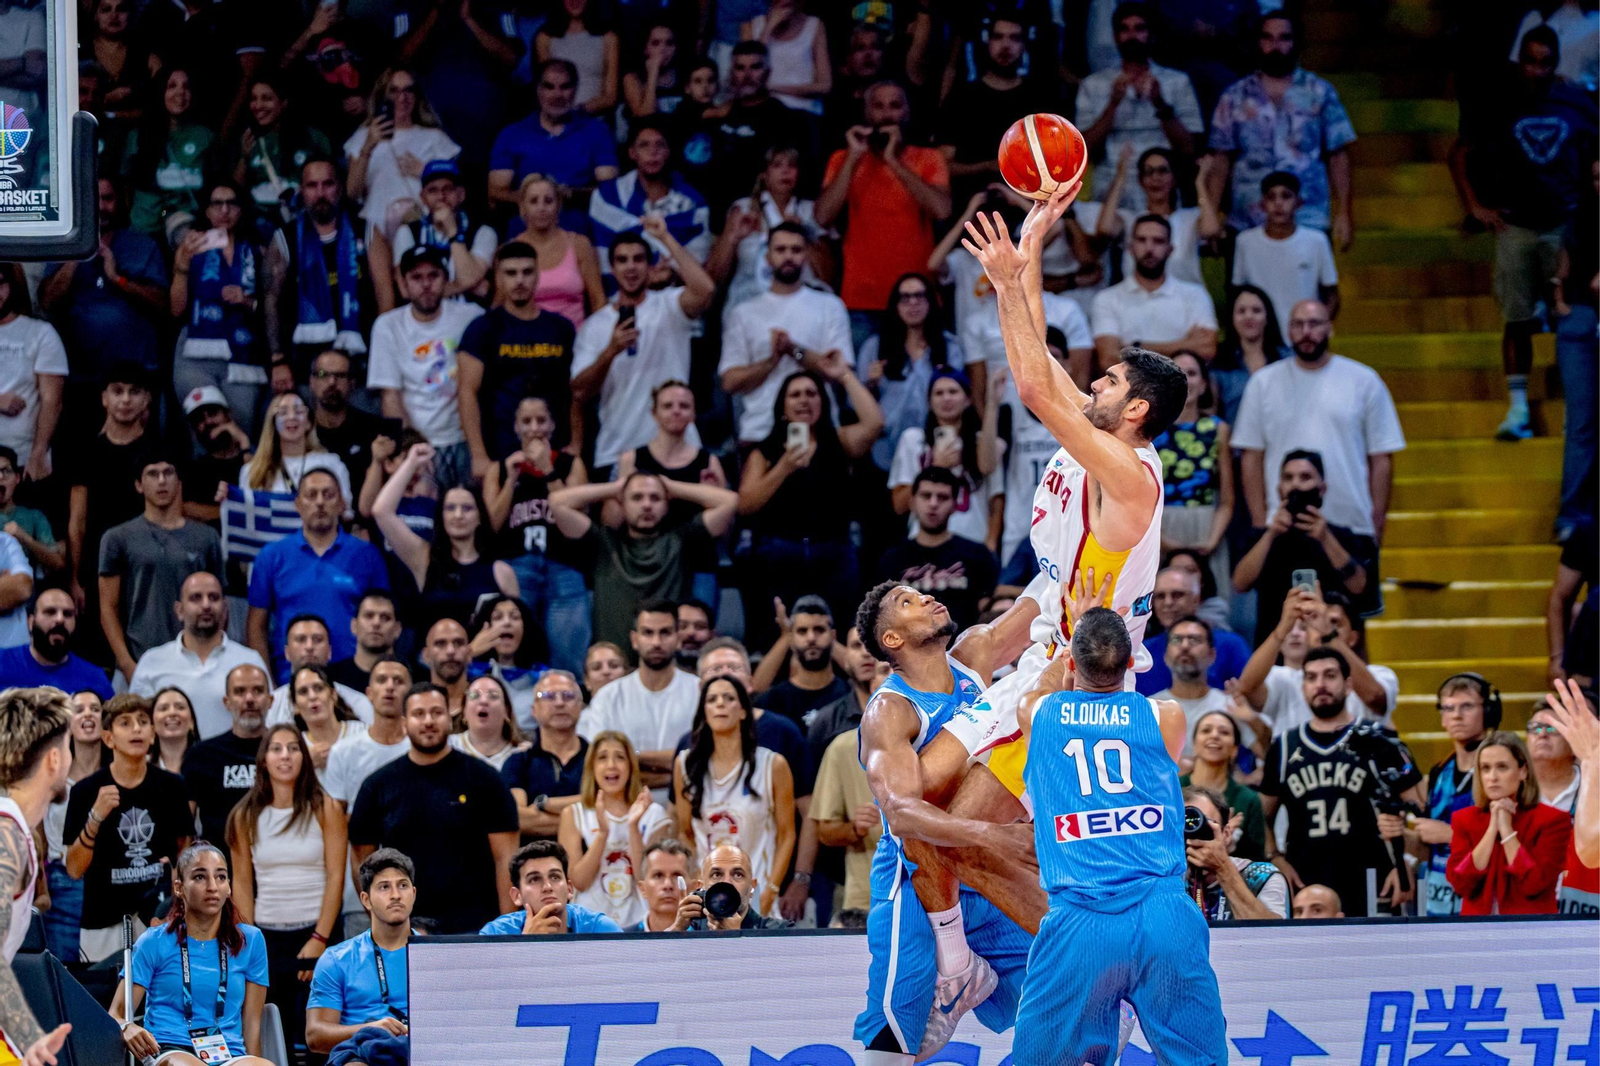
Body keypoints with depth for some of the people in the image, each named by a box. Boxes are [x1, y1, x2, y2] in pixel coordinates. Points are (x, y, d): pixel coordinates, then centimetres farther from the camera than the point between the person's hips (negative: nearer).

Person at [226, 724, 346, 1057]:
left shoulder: (324, 809, 0)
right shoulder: (246, 816, 6)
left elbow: (336, 876, -4)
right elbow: (242, 883, 7)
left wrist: (320, 939, -12)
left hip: (316, 932, -2)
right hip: (267, 933, 2)